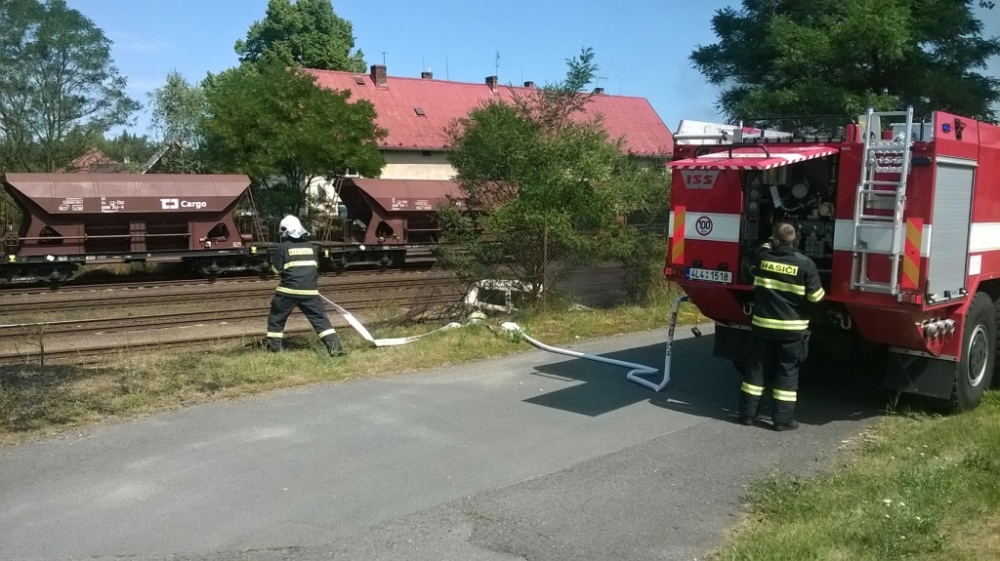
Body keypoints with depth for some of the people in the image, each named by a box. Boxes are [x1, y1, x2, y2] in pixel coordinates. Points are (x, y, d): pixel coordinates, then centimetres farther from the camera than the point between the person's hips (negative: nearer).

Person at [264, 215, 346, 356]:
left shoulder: (284, 247, -2)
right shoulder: (311, 246, 9)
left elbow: (276, 269, 2)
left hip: (288, 291, -3)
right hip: (309, 291, 3)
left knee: (276, 319, 14)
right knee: (320, 318, 4)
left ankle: (273, 348, 17)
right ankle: (335, 346, -8)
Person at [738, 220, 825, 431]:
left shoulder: (761, 256, -3)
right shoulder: (805, 264, -12)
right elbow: (816, 297, -9)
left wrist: (774, 241, 38)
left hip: (762, 324, 3)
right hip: (792, 328, -3)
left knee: (757, 368, 11)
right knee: (787, 372, 6)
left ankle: (747, 413, 15)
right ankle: (783, 419, 8)